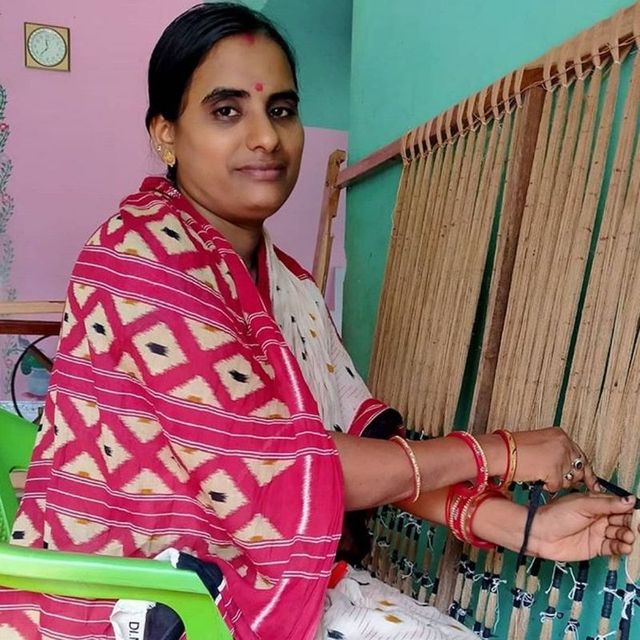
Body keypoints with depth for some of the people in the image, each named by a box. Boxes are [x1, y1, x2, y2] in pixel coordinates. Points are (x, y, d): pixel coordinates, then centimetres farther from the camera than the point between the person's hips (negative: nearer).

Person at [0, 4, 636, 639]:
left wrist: (523, 527, -10)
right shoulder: (143, 251, -19)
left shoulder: (290, 284, 5)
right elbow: (276, 467, -23)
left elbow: (362, 442, 0)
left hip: (258, 582, 7)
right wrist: (496, 451, -14)